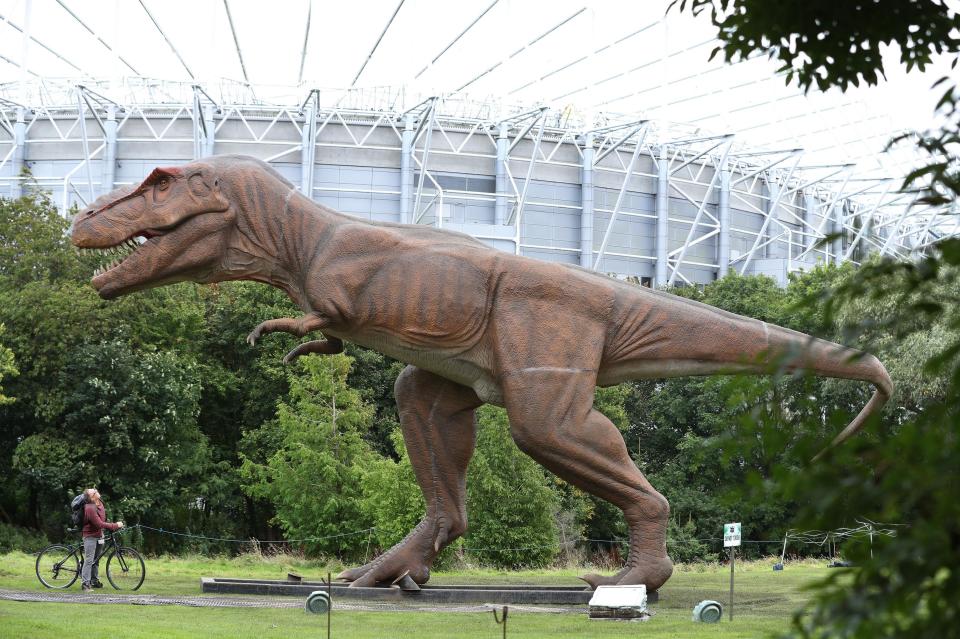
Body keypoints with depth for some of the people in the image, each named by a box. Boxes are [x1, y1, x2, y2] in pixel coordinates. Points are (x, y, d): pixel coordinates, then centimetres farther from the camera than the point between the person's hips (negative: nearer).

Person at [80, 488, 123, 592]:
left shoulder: (100, 502, 0)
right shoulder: (90, 508, -27)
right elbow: (99, 524, -29)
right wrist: (115, 526, -26)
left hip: (98, 535, 9)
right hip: (90, 536, -9)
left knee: (96, 560, 16)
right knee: (89, 560, -9)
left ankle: (94, 581, 27)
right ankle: (86, 584, -9)